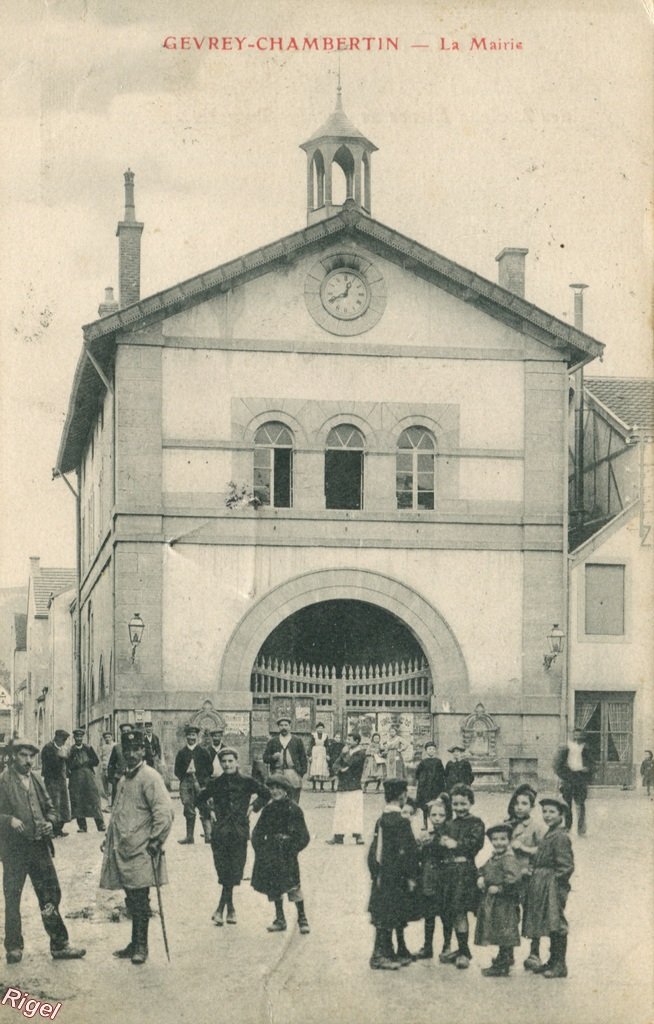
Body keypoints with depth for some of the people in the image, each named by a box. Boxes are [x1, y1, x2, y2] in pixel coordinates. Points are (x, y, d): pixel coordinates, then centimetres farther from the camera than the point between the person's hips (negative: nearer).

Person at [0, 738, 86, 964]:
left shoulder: (36, 779, 11)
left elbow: (49, 808, 17)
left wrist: (50, 822, -2)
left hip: (40, 846, 5)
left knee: (50, 895, 6)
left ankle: (59, 945, 13)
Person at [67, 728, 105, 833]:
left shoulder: (88, 748, 10)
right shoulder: (71, 750, 7)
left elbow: (96, 762, 5)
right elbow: (68, 765, -3)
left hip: (89, 778, 0)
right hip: (76, 780, 0)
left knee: (94, 801, -6)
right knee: (77, 803, -1)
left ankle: (100, 825, -6)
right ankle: (82, 826, 7)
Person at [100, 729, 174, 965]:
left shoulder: (150, 777, -11)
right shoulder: (124, 780, 17)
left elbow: (164, 811, -19)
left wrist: (155, 840, -17)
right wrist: (109, 839, 20)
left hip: (140, 850, -8)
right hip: (122, 849, 8)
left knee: (140, 900, -4)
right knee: (131, 901, 13)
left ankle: (141, 946, 3)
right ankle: (135, 944, 21)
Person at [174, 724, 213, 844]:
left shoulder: (203, 751, 7)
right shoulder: (181, 752, 12)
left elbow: (210, 768, 7)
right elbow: (177, 770, 13)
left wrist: (204, 779, -4)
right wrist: (185, 772, -3)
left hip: (201, 783, -2)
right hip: (186, 784, 2)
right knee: (188, 810, 3)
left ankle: (208, 835, -13)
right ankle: (189, 837, 8)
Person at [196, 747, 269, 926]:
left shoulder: (247, 782, 1)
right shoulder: (215, 783, 4)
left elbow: (265, 795, 14)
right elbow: (200, 800, 20)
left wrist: (252, 807, 5)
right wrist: (209, 812, 6)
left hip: (239, 831, -1)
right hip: (220, 829, 1)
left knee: (234, 871, -4)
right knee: (224, 871, -2)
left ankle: (221, 909, 6)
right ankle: (230, 909, 9)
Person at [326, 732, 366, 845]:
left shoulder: (360, 753, -5)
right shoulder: (346, 751, 17)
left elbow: (350, 763, -19)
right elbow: (335, 766, 14)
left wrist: (345, 754, -5)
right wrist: (339, 768, -8)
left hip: (354, 788, -8)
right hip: (342, 786, 8)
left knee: (354, 811, -11)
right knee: (340, 812, 8)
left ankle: (358, 836, -9)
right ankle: (338, 837, 13)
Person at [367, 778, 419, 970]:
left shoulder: (381, 820, 8)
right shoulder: (401, 822, -16)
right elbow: (406, 852, -18)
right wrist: (411, 877, -10)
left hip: (381, 877, 8)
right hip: (394, 879, -8)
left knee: (384, 918, 13)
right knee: (386, 919, -3)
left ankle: (388, 953, 21)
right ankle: (380, 956, 0)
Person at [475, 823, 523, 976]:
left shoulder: (508, 859, -18)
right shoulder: (493, 858, 13)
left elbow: (514, 877, -31)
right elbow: (483, 870, 26)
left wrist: (499, 888, -23)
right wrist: (481, 878, 3)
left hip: (504, 903, -10)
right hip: (492, 904, 10)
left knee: (504, 935, -4)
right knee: (498, 935, 19)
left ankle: (503, 967, 1)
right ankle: (501, 961, 31)